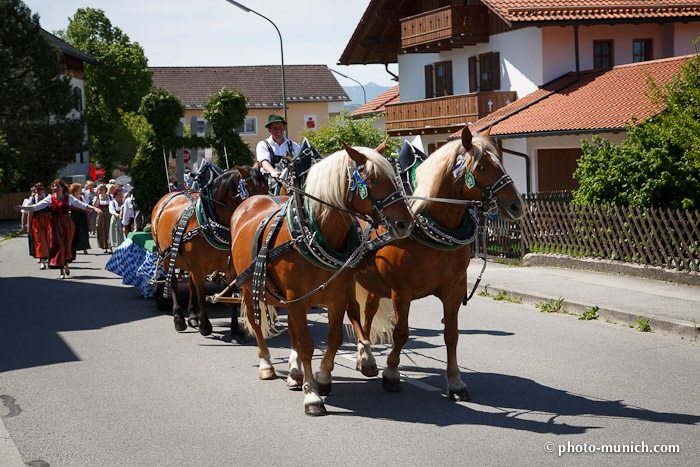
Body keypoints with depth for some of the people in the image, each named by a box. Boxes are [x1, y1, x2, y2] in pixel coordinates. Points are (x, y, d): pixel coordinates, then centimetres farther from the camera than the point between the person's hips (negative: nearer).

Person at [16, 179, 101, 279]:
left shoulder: (69, 198, 4)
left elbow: (82, 205, 3)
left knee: (66, 246, 3)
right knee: (58, 246, -8)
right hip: (55, 225, 0)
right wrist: (22, 208, -10)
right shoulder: (50, 199, 3)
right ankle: (62, 271, -4)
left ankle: (66, 265, 31)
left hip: (66, 224, 0)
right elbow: (36, 206, -1)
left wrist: (94, 208, -8)